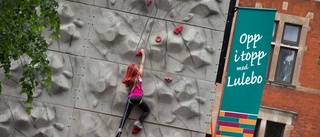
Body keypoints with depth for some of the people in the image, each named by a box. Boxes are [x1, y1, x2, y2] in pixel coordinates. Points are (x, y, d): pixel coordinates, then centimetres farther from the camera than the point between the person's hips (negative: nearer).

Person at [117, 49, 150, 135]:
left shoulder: (128, 79, 8)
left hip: (130, 98, 2)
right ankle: (138, 121, -7)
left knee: (126, 114, 6)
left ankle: (120, 129, -14)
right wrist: (143, 53, 25)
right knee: (147, 110, 17)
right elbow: (142, 63, 14)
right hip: (138, 98, -2)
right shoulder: (139, 75, 4)